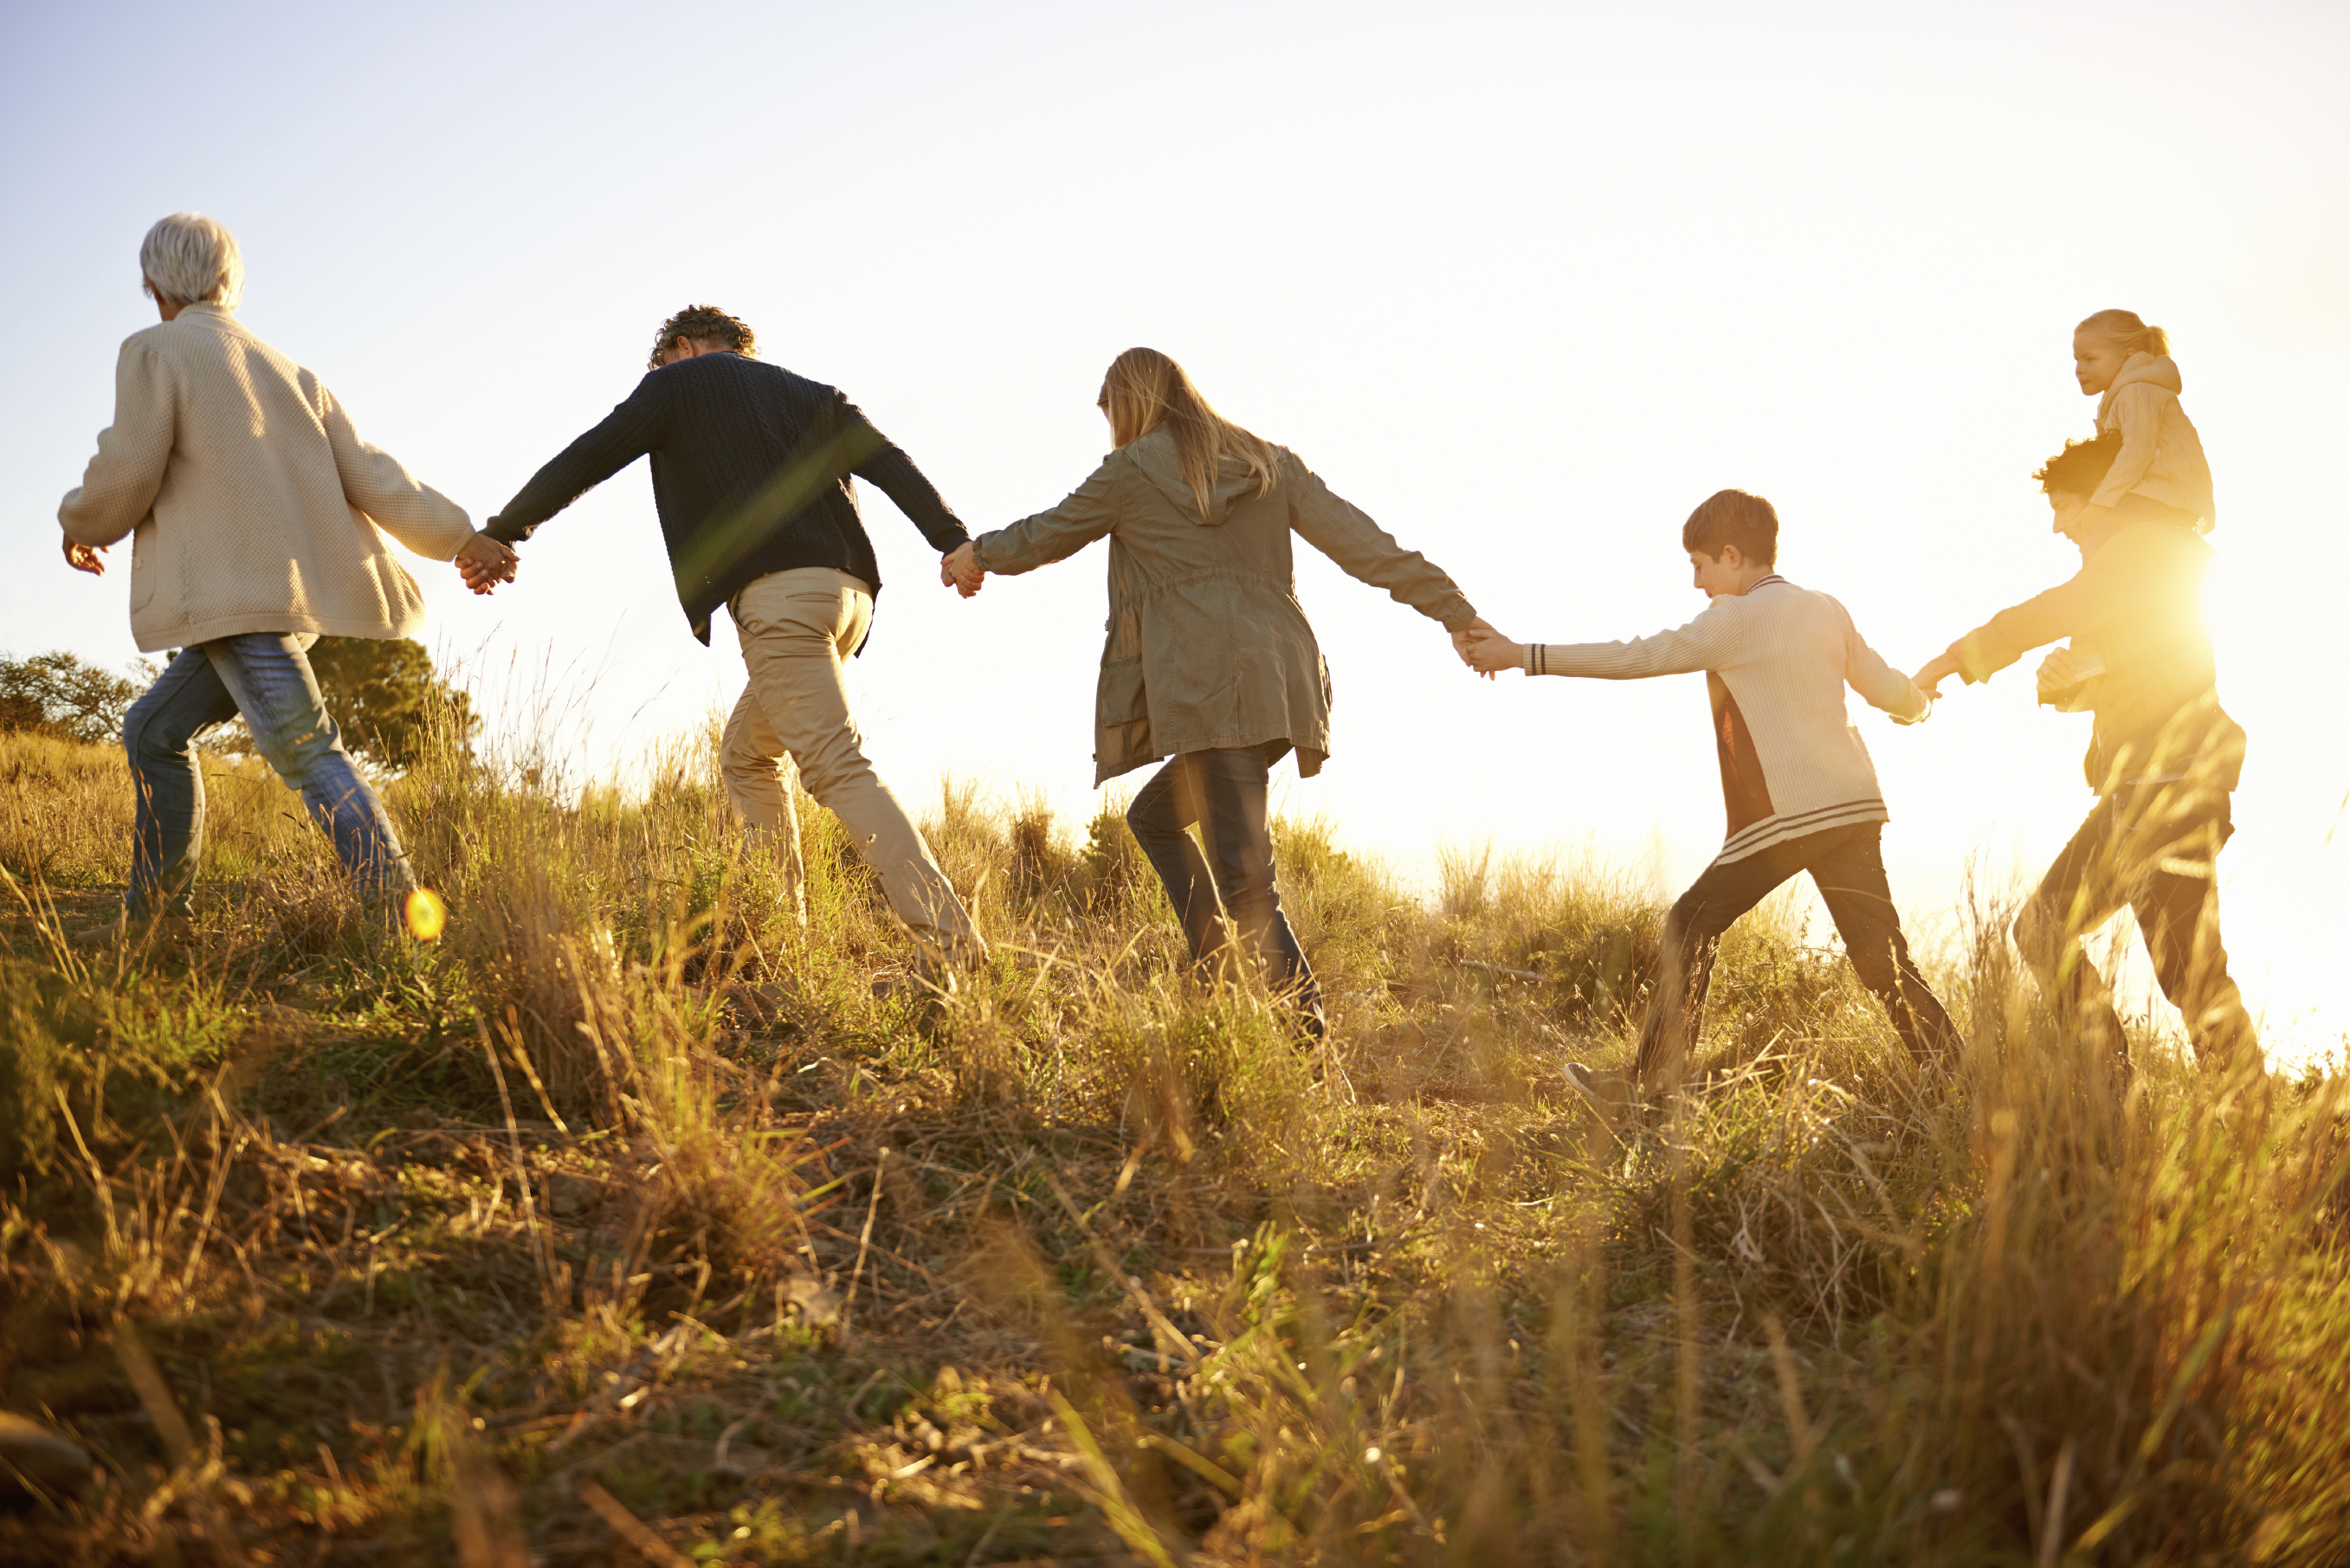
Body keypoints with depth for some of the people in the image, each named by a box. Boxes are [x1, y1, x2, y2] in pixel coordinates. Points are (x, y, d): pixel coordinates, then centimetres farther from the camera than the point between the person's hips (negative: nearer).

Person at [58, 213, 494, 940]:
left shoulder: (155, 350, 1)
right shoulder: (283, 370, 21)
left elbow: (127, 473, -6)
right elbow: (365, 470, 14)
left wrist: (81, 523, 14)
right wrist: (455, 534, 15)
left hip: (237, 593, -8)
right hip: (300, 592, 8)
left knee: (304, 749, -17)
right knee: (154, 730, 19)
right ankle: (149, 914, 22)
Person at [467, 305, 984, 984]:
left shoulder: (678, 381, 16)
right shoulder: (812, 395, 28)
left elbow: (589, 458, 9)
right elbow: (891, 464, 14)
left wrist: (501, 534, 17)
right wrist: (957, 544, 3)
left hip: (778, 594, -7)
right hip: (848, 593, 7)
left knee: (838, 769, -14)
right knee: (748, 753, 20)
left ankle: (945, 933, -27)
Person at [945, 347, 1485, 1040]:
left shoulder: (1133, 470, 5)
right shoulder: (1269, 463, 19)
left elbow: (1048, 535, 19)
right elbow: (1364, 544, 11)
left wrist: (977, 553, 39)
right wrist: (1458, 615, 9)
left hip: (1211, 687, -7)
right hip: (1281, 679, 8)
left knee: (1245, 883, -9)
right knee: (1154, 816, 24)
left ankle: (1311, 1041, -16)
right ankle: (1217, 982, 18)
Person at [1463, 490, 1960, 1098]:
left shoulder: (1737, 618, -6)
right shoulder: (1827, 609, 13)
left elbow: (1637, 657, -9)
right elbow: (1888, 688, 20)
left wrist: (1521, 655, -6)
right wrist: (1915, 702, 46)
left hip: (1786, 814, -7)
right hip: (1855, 808, 7)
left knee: (1691, 926, 5)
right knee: (1884, 957, 9)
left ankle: (1652, 1081, 8)